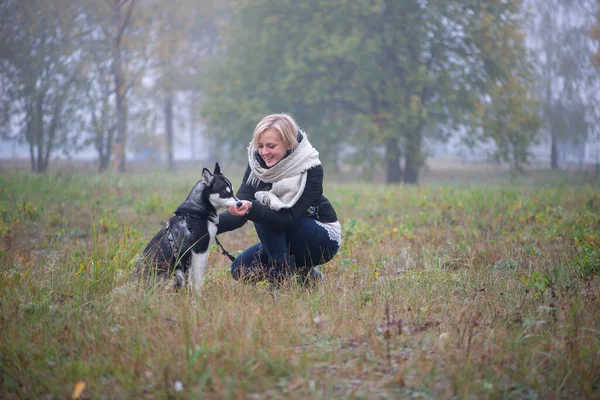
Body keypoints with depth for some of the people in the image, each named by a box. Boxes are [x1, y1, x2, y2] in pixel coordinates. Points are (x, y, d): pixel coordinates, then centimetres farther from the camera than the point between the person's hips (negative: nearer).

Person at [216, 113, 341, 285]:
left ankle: (281, 275, -17)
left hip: (322, 240, -7)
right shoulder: (257, 162, -10)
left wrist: (252, 208, -50)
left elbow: (288, 218, -33)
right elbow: (239, 212, -19)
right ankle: (301, 270, 11)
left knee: (262, 214, -27)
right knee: (240, 270, -6)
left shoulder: (311, 169, -26)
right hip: (288, 238, 7)